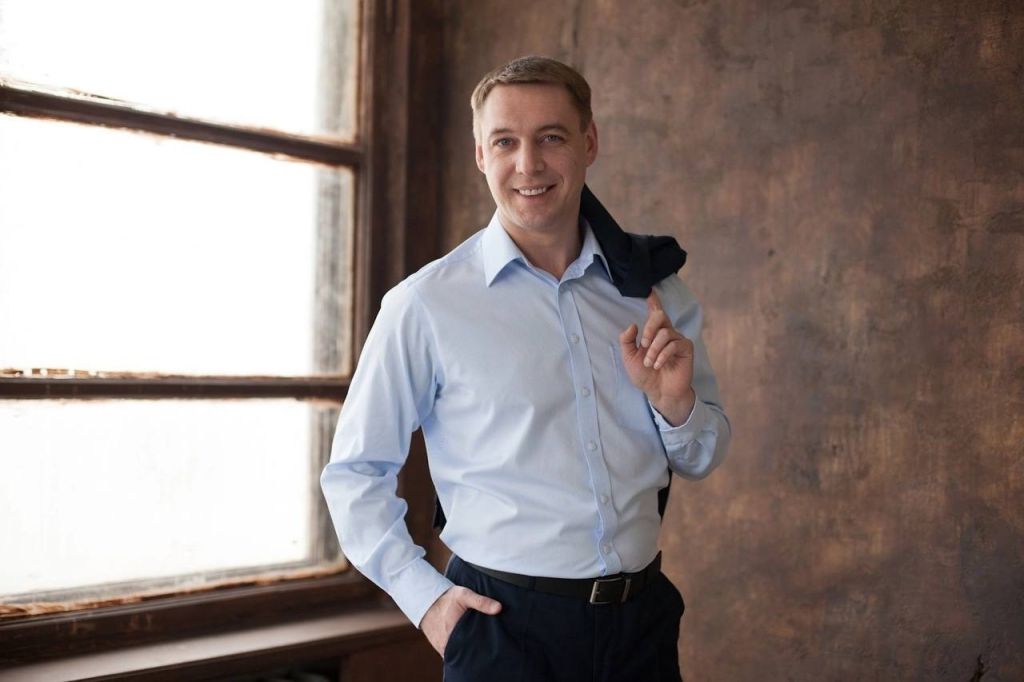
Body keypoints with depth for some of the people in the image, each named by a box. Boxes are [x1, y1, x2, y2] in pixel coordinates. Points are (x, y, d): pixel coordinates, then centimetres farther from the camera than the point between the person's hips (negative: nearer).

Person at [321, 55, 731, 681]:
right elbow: (355, 472, -2)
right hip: (505, 626, -4)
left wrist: (675, 405, -10)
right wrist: (425, 596, -9)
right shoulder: (426, 305, -9)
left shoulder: (654, 292, 2)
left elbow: (705, 459, 10)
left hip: (643, 623, 4)